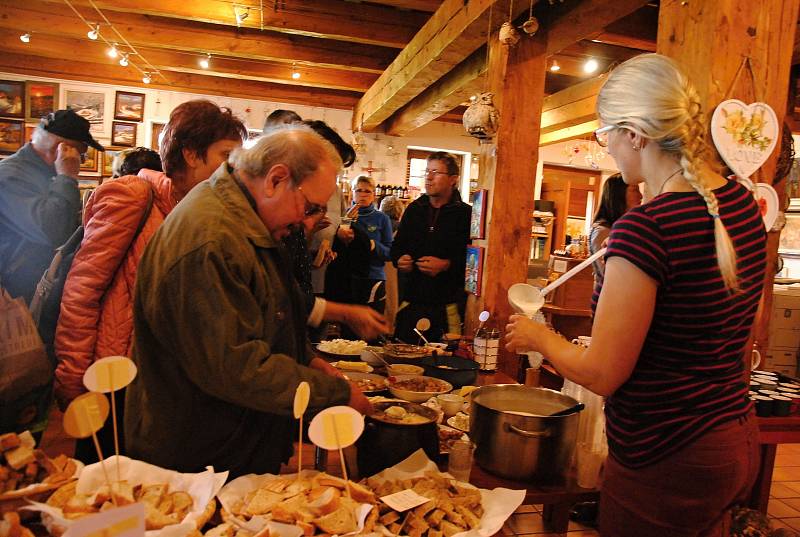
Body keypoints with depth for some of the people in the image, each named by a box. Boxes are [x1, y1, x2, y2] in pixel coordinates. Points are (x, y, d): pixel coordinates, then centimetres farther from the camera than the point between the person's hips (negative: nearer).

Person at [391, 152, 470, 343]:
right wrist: (399, 260, 1)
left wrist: (446, 265, -22)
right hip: (410, 302, 5)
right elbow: (397, 246, 22)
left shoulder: (466, 214, -4)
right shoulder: (414, 209, 14)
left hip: (448, 306, -5)